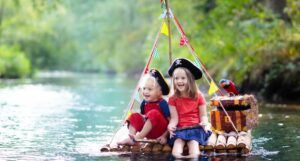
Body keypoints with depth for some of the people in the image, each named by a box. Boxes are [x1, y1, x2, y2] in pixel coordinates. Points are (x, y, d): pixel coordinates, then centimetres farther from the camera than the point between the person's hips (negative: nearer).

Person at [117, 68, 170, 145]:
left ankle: (138, 137, -30)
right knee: (135, 116, -9)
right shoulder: (144, 102, 4)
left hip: (160, 131, -6)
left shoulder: (162, 103, -15)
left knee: (154, 113, -31)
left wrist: (164, 136, -20)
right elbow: (143, 115, 19)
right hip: (149, 133, 6)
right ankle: (130, 138, -27)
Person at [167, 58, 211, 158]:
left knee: (193, 142, -31)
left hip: (195, 128, 0)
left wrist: (204, 123, -17)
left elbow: (203, 115, 7)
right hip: (180, 129, 0)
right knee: (177, 141, -32)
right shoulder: (173, 98, 8)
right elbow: (174, 118, 2)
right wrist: (171, 126, -22)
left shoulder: (198, 96, 7)